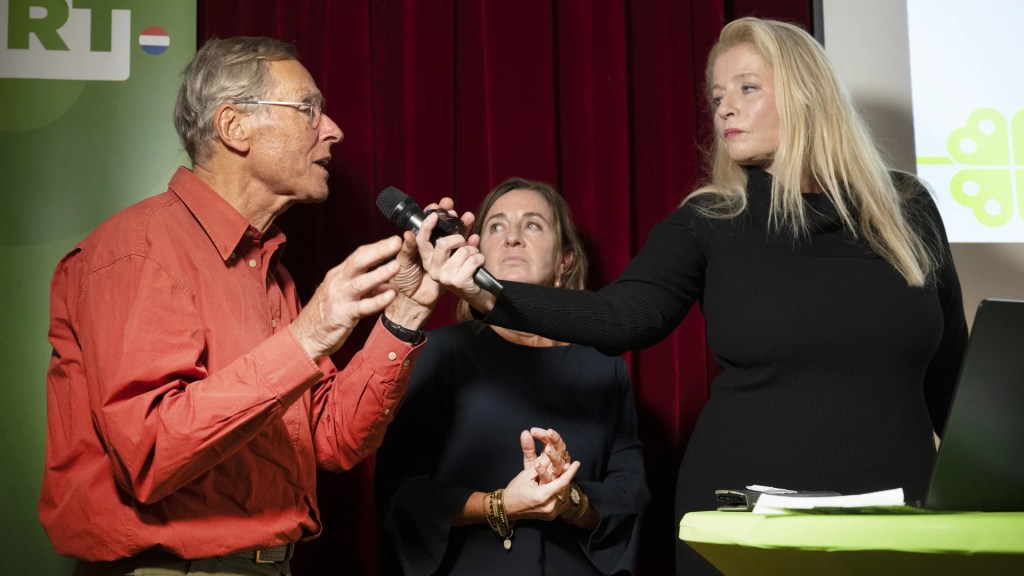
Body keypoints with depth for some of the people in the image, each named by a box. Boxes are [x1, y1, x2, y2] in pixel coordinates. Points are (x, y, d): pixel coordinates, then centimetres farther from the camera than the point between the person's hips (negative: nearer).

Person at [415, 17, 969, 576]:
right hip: (746, 513, -1)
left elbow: (950, 366, 12)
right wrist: (490, 296, -33)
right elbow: (621, 316, -18)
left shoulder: (905, 208, 4)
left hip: (894, 510, 2)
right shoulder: (706, 221, -2)